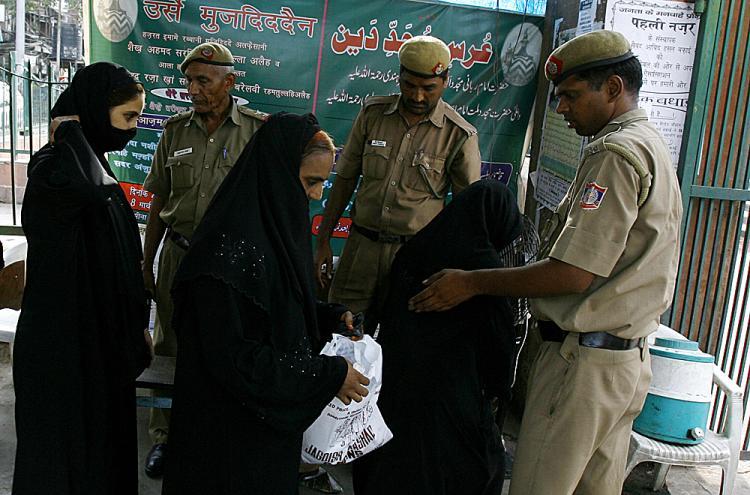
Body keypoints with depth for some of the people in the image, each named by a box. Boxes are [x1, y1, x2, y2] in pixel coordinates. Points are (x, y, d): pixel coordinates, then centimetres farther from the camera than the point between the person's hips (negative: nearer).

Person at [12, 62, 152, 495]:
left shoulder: (97, 167, 10)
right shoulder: (52, 166, -17)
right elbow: (81, 189, -45)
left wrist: (139, 324, 16)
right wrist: (71, 130, -25)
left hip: (105, 333, 9)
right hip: (62, 343, -8)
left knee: (107, 437, 20)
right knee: (65, 454, 8)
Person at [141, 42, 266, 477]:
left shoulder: (259, 130, -5)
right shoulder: (176, 130, 5)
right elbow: (159, 204, 10)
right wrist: (146, 264, 10)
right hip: (179, 255, 3)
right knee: (170, 346, 12)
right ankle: (165, 436, 30)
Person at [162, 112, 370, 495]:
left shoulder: (275, 225, 0)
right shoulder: (232, 247, -28)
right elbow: (236, 358, -27)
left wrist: (330, 316, -3)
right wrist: (329, 375, -22)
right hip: (232, 430, -8)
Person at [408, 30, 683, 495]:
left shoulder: (616, 153, -15)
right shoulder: (654, 147, 17)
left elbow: (574, 275, -21)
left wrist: (473, 282, -13)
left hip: (583, 362, -10)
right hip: (628, 358, 10)